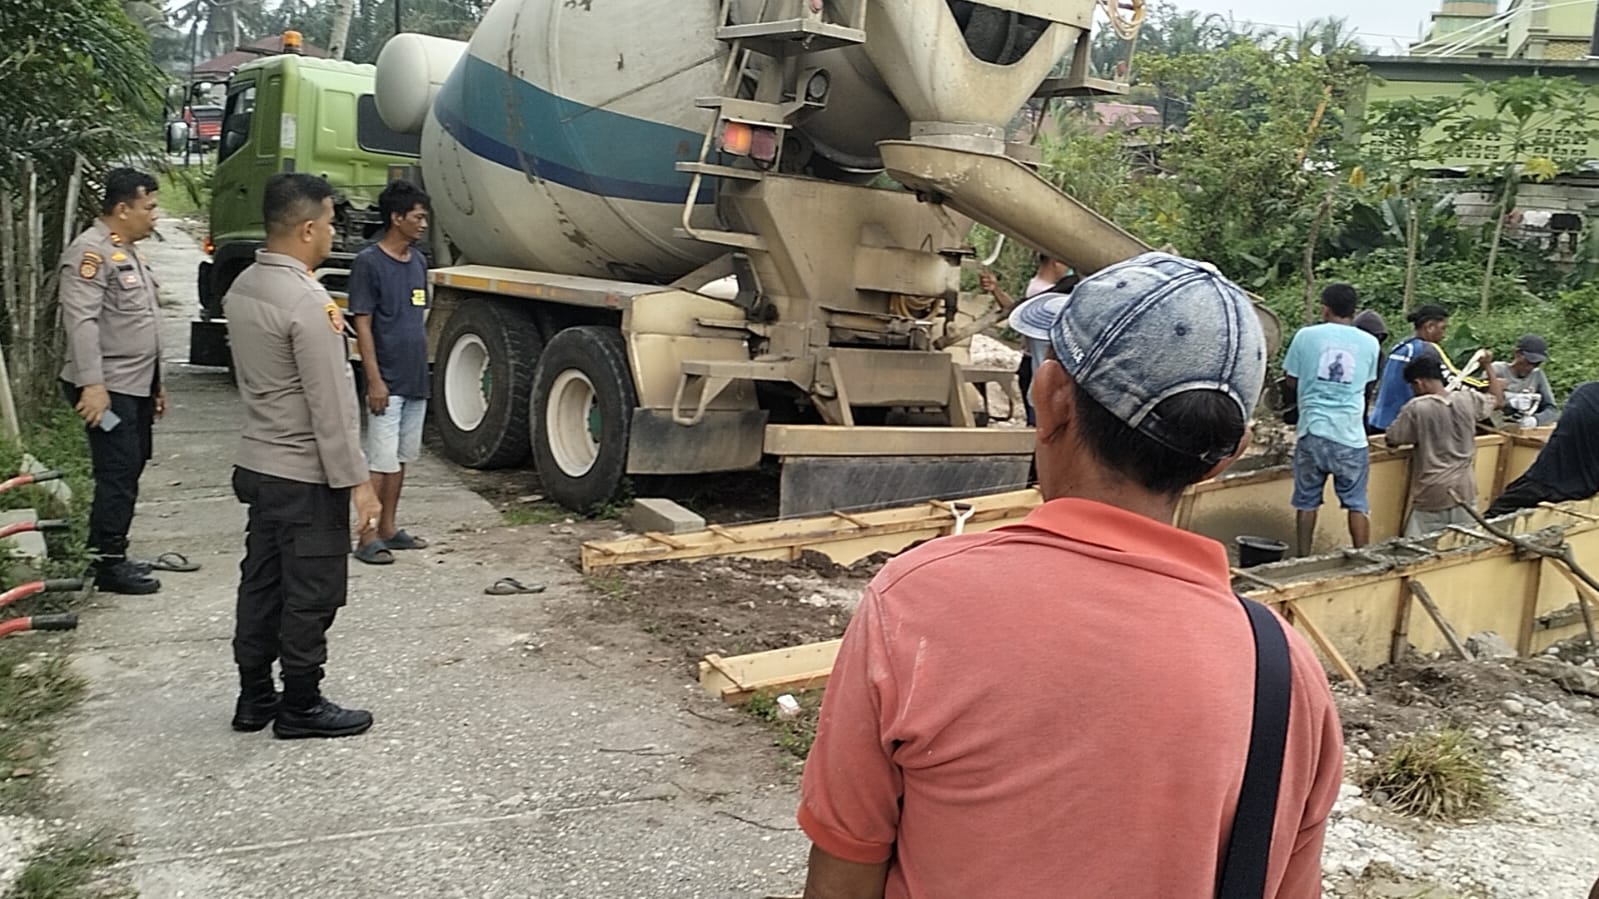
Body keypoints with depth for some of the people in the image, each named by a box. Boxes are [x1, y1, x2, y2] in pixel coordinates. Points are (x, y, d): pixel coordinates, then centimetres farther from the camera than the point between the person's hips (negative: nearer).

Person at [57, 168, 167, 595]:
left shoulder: (128, 251, 18)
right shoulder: (91, 252, -13)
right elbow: (82, 321, -22)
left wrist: (155, 382, 24)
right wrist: (92, 383, -29)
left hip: (136, 387, 10)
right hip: (107, 389, -10)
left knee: (130, 471, 13)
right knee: (118, 474, -8)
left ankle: (114, 555, 23)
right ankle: (107, 565, -1)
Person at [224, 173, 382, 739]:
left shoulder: (243, 287, 7)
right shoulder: (307, 301, -22)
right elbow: (331, 405, -23)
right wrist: (357, 482, -18)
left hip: (259, 463, 9)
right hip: (306, 476, -9)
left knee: (262, 584, 16)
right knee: (312, 593, 3)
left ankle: (254, 697, 26)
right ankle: (300, 707, 15)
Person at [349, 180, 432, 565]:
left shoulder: (418, 262, 11)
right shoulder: (369, 262, -11)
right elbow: (363, 325, -13)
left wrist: (422, 366, 16)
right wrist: (374, 379, -18)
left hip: (416, 380, 7)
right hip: (387, 382, -7)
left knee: (401, 458, 13)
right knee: (381, 461, -5)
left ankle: (388, 527, 22)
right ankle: (367, 536, 2)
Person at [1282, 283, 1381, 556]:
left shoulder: (1306, 336, -2)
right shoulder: (1369, 343, 4)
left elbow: (1292, 383, 5)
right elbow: (1366, 384, 13)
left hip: (1313, 431, 0)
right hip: (1351, 434, 1)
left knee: (1307, 501, 9)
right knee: (1357, 503, 8)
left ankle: (1304, 560, 14)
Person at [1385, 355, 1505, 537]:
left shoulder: (1416, 408, -13)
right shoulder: (1469, 399, -1)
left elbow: (1392, 440, -3)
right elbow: (1498, 400, 20)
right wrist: (1488, 366, 30)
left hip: (1432, 494, -4)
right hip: (1465, 491, 5)